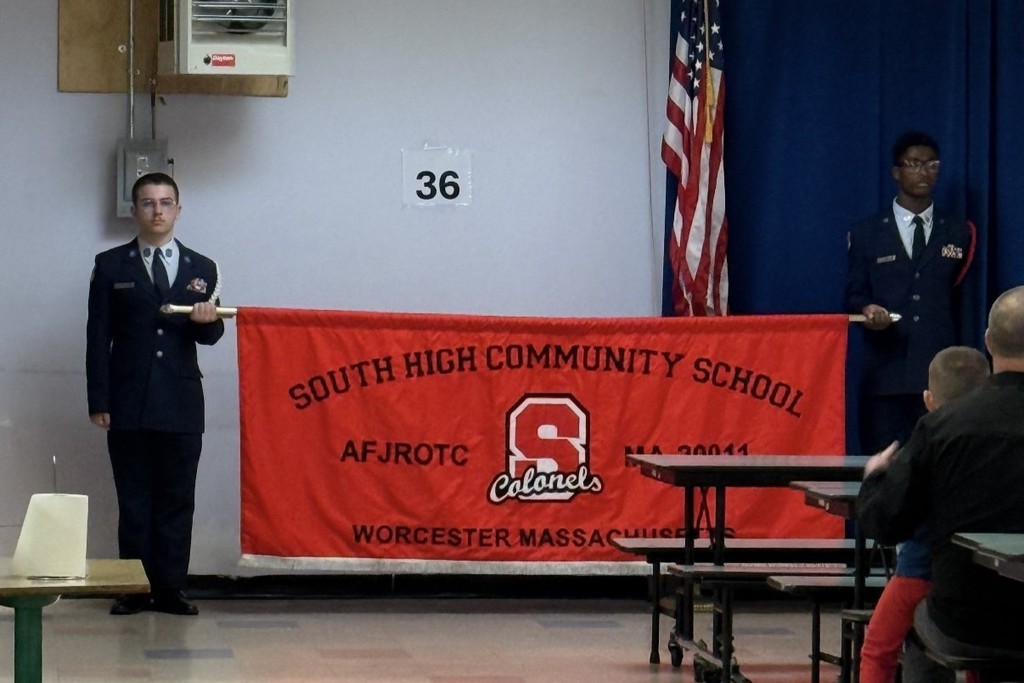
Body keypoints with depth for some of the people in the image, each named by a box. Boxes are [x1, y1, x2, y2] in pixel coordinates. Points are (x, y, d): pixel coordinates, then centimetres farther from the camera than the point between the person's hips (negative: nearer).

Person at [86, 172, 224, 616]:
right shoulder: (111, 266, 6)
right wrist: (98, 401, -5)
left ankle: (170, 588, 6)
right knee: (133, 500, 1)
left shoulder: (202, 270, 11)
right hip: (128, 405, -1)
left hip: (181, 404, 1)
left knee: (177, 499, 2)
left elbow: (210, 337, 9)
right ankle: (135, 590, 5)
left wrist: (208, 320, -16)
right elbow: (98, 336, 2)